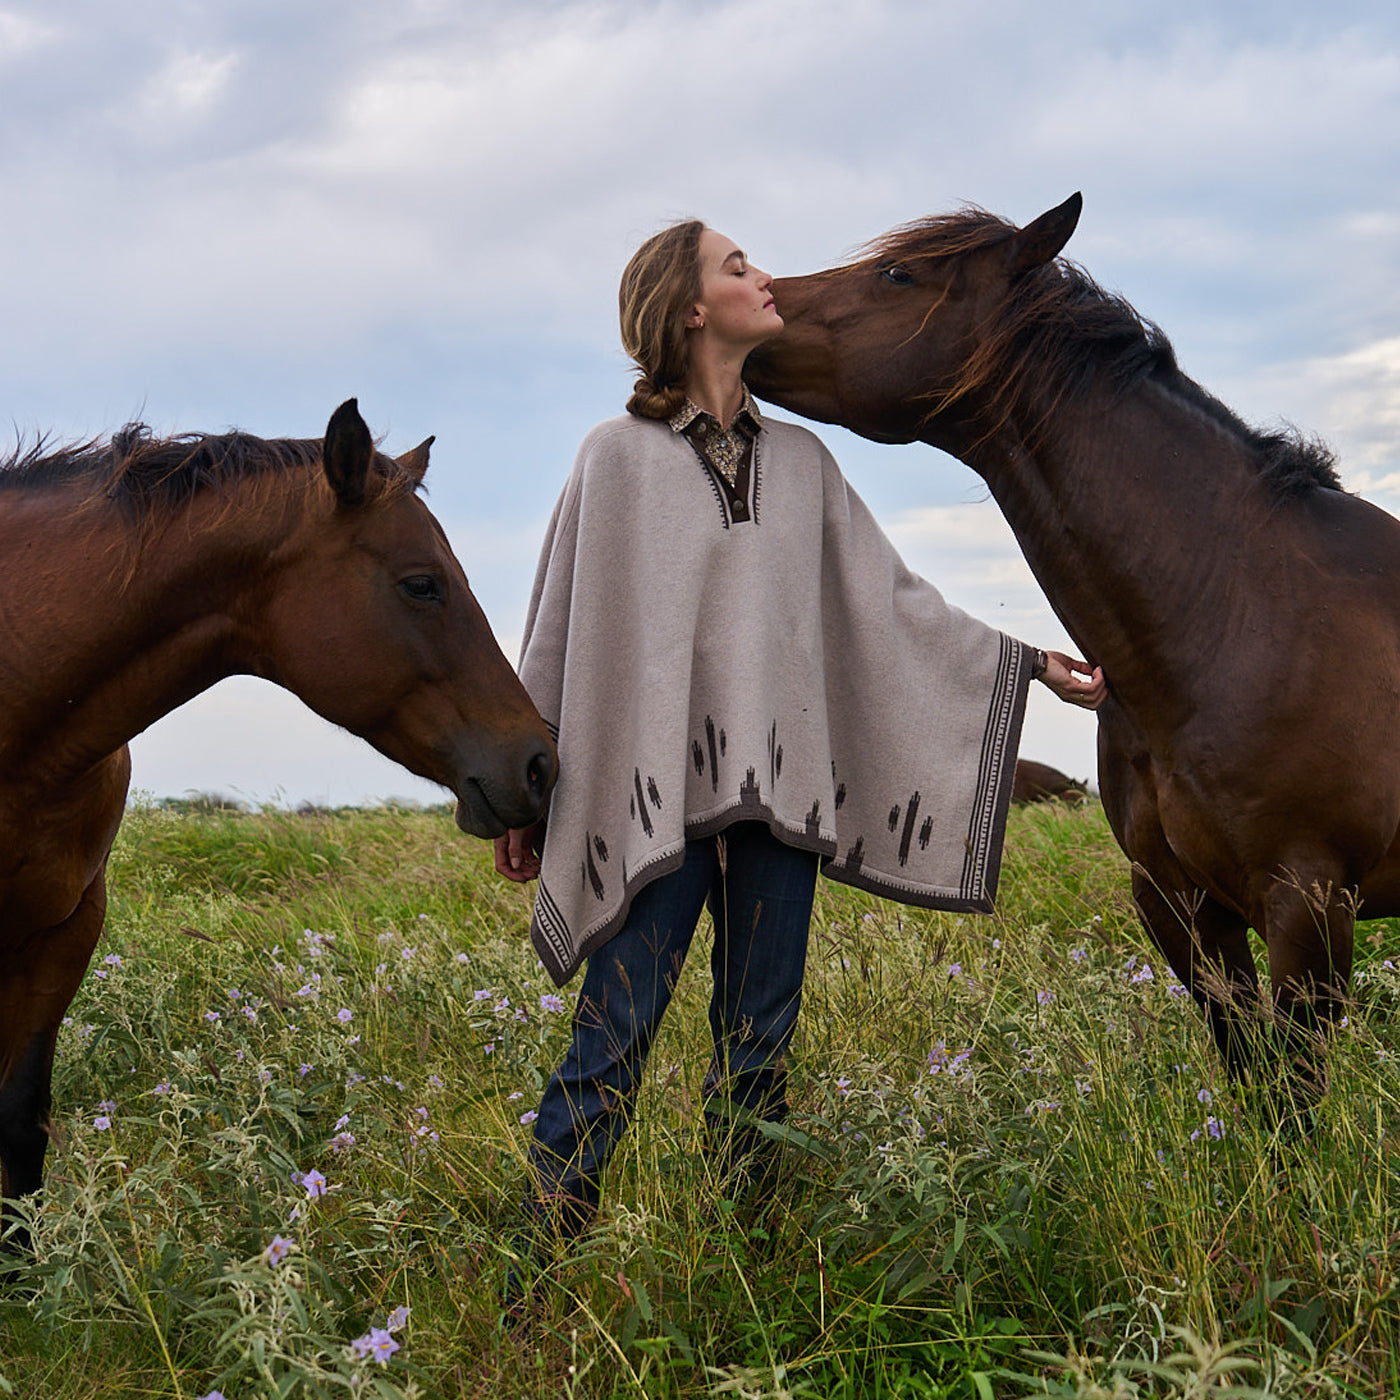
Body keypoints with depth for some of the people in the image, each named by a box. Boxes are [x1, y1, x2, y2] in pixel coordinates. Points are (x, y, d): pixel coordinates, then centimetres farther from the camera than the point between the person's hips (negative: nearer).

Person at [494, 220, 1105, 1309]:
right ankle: (533, 1296, 0)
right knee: (612, 1044, -7)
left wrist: (1032, 664, 16)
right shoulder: (619, 456, 1)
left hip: (777, 789, 4)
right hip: (651, 790, -4)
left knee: (760, 1047, 7)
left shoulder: (801, 460, 14)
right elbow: (559, 631, 3)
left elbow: (895, 602, 18)